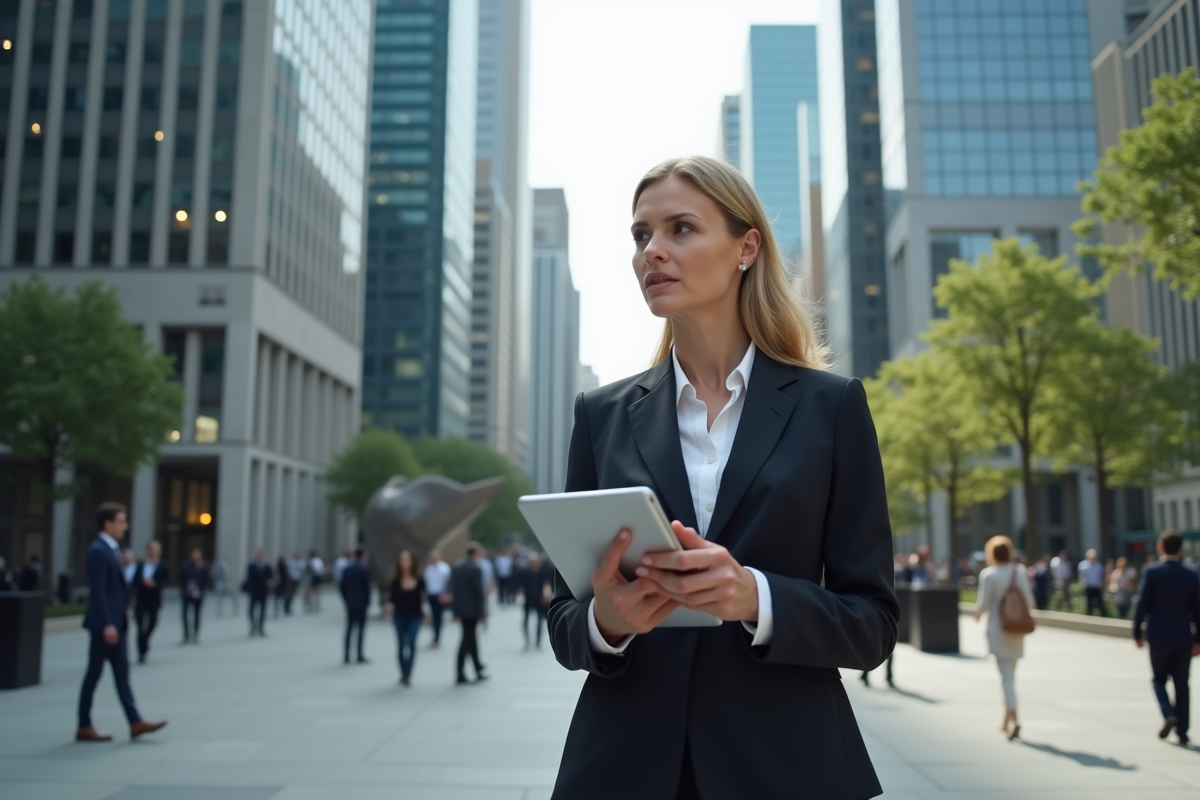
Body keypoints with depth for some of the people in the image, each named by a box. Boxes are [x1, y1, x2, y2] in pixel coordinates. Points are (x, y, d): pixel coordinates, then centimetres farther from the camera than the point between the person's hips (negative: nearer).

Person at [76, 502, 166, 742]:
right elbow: (98, 591, -22)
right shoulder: (98, 551, -16)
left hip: (115, 621, 9)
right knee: (94, 673, 1)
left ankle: (135, 722, 7)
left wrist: (124, 608, 14)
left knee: (122, 672, 7)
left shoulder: (111, 549, 13)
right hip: (104, 623, -9)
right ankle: (84, 727, 12)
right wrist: (107, 624, -24)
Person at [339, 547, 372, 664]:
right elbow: (367, 587, -11)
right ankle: (360, 656, 0)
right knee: (361, 629, 0)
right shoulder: (364, 569, -11)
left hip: (350, 603, 5)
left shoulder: (347, 569, 5)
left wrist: (346, 599, 12)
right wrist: (368, 601, 0)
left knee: (349, 629, 9)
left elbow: (342, 586, 5)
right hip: (361, 603, -5)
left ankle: (346, 655, 7)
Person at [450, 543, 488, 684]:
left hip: (460, 609, 7)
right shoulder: (476, 569, -15)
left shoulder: (456, 567, 7)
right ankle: (460, 674, 2)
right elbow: (479, 592, -16)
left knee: (470, 637, 16)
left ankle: (479, 670, 24)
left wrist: (455, 610, 14)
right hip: (472, 610, -7)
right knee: (467, 639, -1)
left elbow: (453, 590, 9)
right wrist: (483, 613, -10)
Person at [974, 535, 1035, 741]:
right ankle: (1007, 720, 25)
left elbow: (984, 603, -11)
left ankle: (1013, 720, -18)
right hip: (1016, 630, 4)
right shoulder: (1020, 572, 1)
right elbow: (1029, 601, 0)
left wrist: (977, 613, 11)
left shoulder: (988, 575, -11)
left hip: (997, 629, -4)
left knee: (1006, 676, -6)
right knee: (1010, 675, 17)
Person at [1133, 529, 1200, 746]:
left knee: (1159, 679, 12)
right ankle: (1182, 732, 9)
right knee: (1181, 684, 9)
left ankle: (1169, 715, -11)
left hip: (1159, 636, -3)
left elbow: (1142, 605, -9)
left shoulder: (1151, 572, -8)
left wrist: (1137, 633, 0)